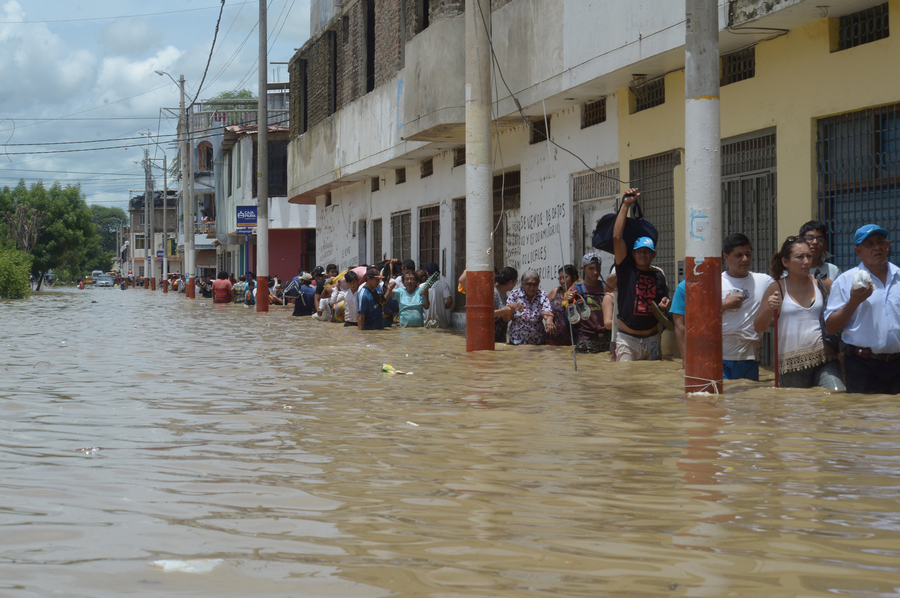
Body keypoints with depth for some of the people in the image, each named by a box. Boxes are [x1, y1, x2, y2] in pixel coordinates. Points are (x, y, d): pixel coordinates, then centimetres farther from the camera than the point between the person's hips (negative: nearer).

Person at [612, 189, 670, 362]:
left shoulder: (659, 275, 9)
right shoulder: (625, 268, 0)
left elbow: (664, 301, 19)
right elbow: (617, 237, -9)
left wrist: (664, 305, -8)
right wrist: (625, 205, -6)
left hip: (652, 339, 4)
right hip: (627, 339, -3)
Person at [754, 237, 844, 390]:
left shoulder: (821, 284, 10)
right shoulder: (777, 289, 4)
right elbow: (759, 328, 4)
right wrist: (769, 309, -15)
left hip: (824, 357, 1)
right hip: (792, 364, -1)